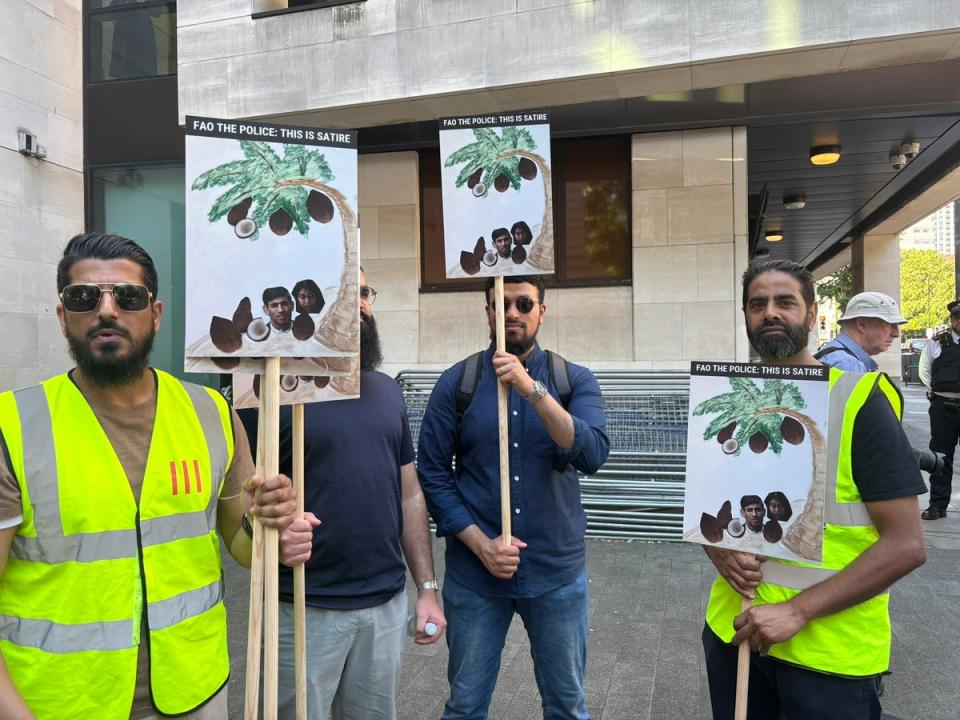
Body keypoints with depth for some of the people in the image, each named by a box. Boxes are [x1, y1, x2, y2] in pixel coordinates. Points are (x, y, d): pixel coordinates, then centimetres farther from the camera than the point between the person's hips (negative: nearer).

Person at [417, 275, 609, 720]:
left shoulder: (575, 380, -1)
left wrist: (533, 390, -27)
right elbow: (432, 474, -4)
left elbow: (592, 455, -17)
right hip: (474, 572, 0)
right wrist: (481, 544, -12)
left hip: (557, 572, 1)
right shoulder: (457, 382, -2)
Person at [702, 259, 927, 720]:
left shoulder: (859, 401, -11)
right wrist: (720, 553, -10)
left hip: (831, 652, -4)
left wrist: (798, 610, -20)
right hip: (731, 631, 4)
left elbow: (905, 544, -14)